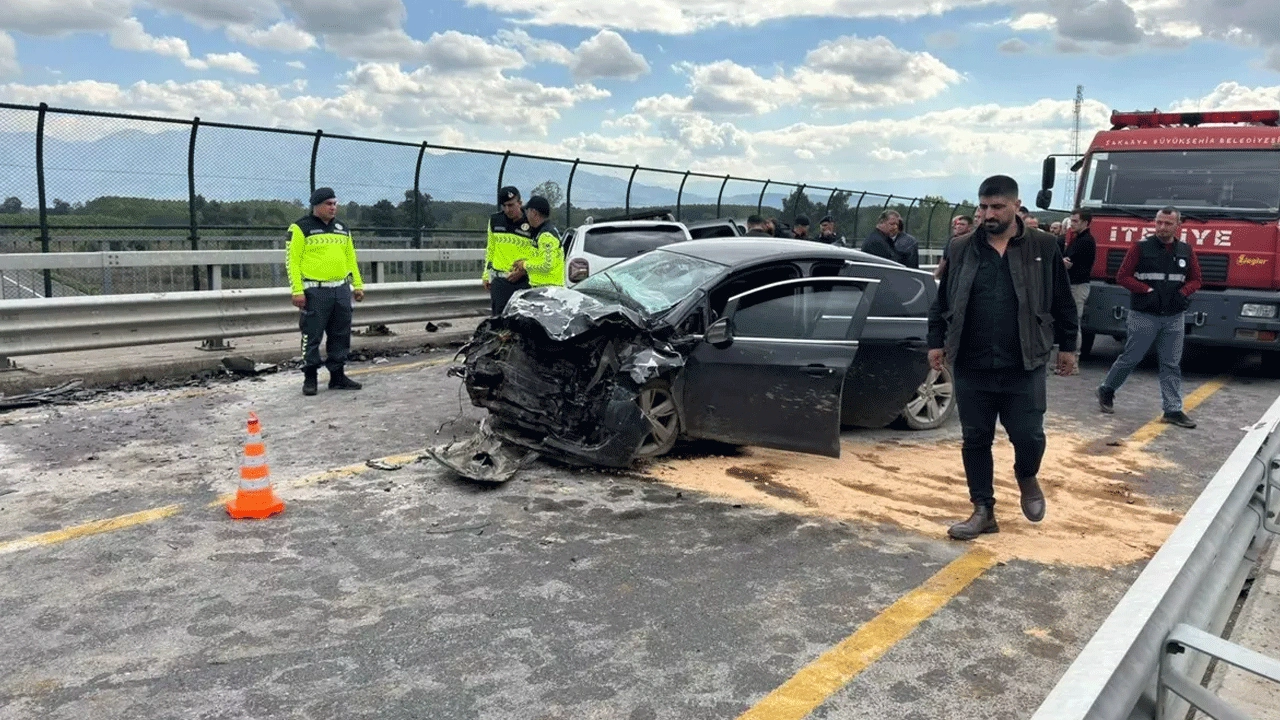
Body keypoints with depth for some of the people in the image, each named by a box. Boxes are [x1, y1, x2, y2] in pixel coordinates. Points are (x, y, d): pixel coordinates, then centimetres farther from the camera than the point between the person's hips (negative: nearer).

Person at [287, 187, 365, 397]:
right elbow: (293, 261, -7)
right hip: (315, 291, -6)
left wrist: (357, 284, 15)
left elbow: (351, 258, 22)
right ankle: (310, 378, 8)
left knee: (341, 336, 9)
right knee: (312, 336, -2)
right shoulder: (301, 228, -3)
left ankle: (337, 375, 19)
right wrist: (297, 291, -14)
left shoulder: (342, 229, 16)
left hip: (341, 289, 6)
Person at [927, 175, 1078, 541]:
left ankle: (1027, 477, 34)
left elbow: (1062, 303, 7)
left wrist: (1067, 346, 8)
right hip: (971, 367, 2)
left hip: (1024, 367, -1)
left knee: (1028, 436, 0)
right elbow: (942, 302, 11)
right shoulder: (961, 249, 5)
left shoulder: (1043, 247, 2)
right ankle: (983, 510, 20)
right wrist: (936, 342, 7)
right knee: (975, 440, 7)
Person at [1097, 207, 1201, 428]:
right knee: (1130, 359, 2)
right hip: (1144, 316, -4)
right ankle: (1106, 391, 23)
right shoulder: (1141, 247, -4)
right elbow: (1122, 276, -5)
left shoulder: (1185, 251, 8)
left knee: (1171, 364, 5)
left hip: (1174, 318, 4)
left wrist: (1183, 293, -5)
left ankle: (1173, 410, 8)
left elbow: (1195, 280, 15)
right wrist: (1148, 291, -15)